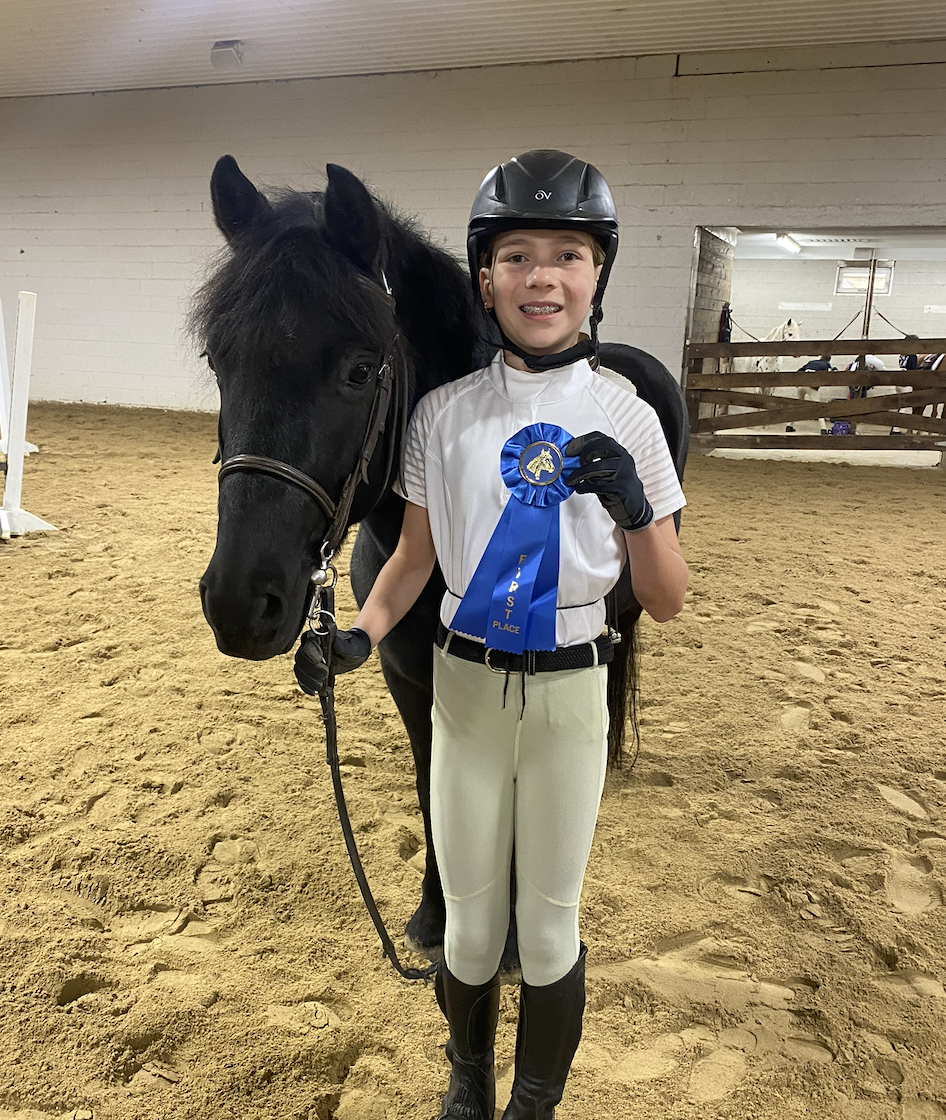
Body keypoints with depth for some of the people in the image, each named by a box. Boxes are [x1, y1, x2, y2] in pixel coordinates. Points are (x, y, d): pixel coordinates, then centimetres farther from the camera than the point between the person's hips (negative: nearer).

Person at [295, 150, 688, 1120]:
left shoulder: (626, 417, -6)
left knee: (549, 924, 14)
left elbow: (666, 602, -4)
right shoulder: (443, 413, -4)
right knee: (471, 920, 17)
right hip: (465, 686, 1)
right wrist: (361, 635, -13)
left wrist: (634, 508, -22)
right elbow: (414, 557, 4)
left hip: (570, 692, -1)